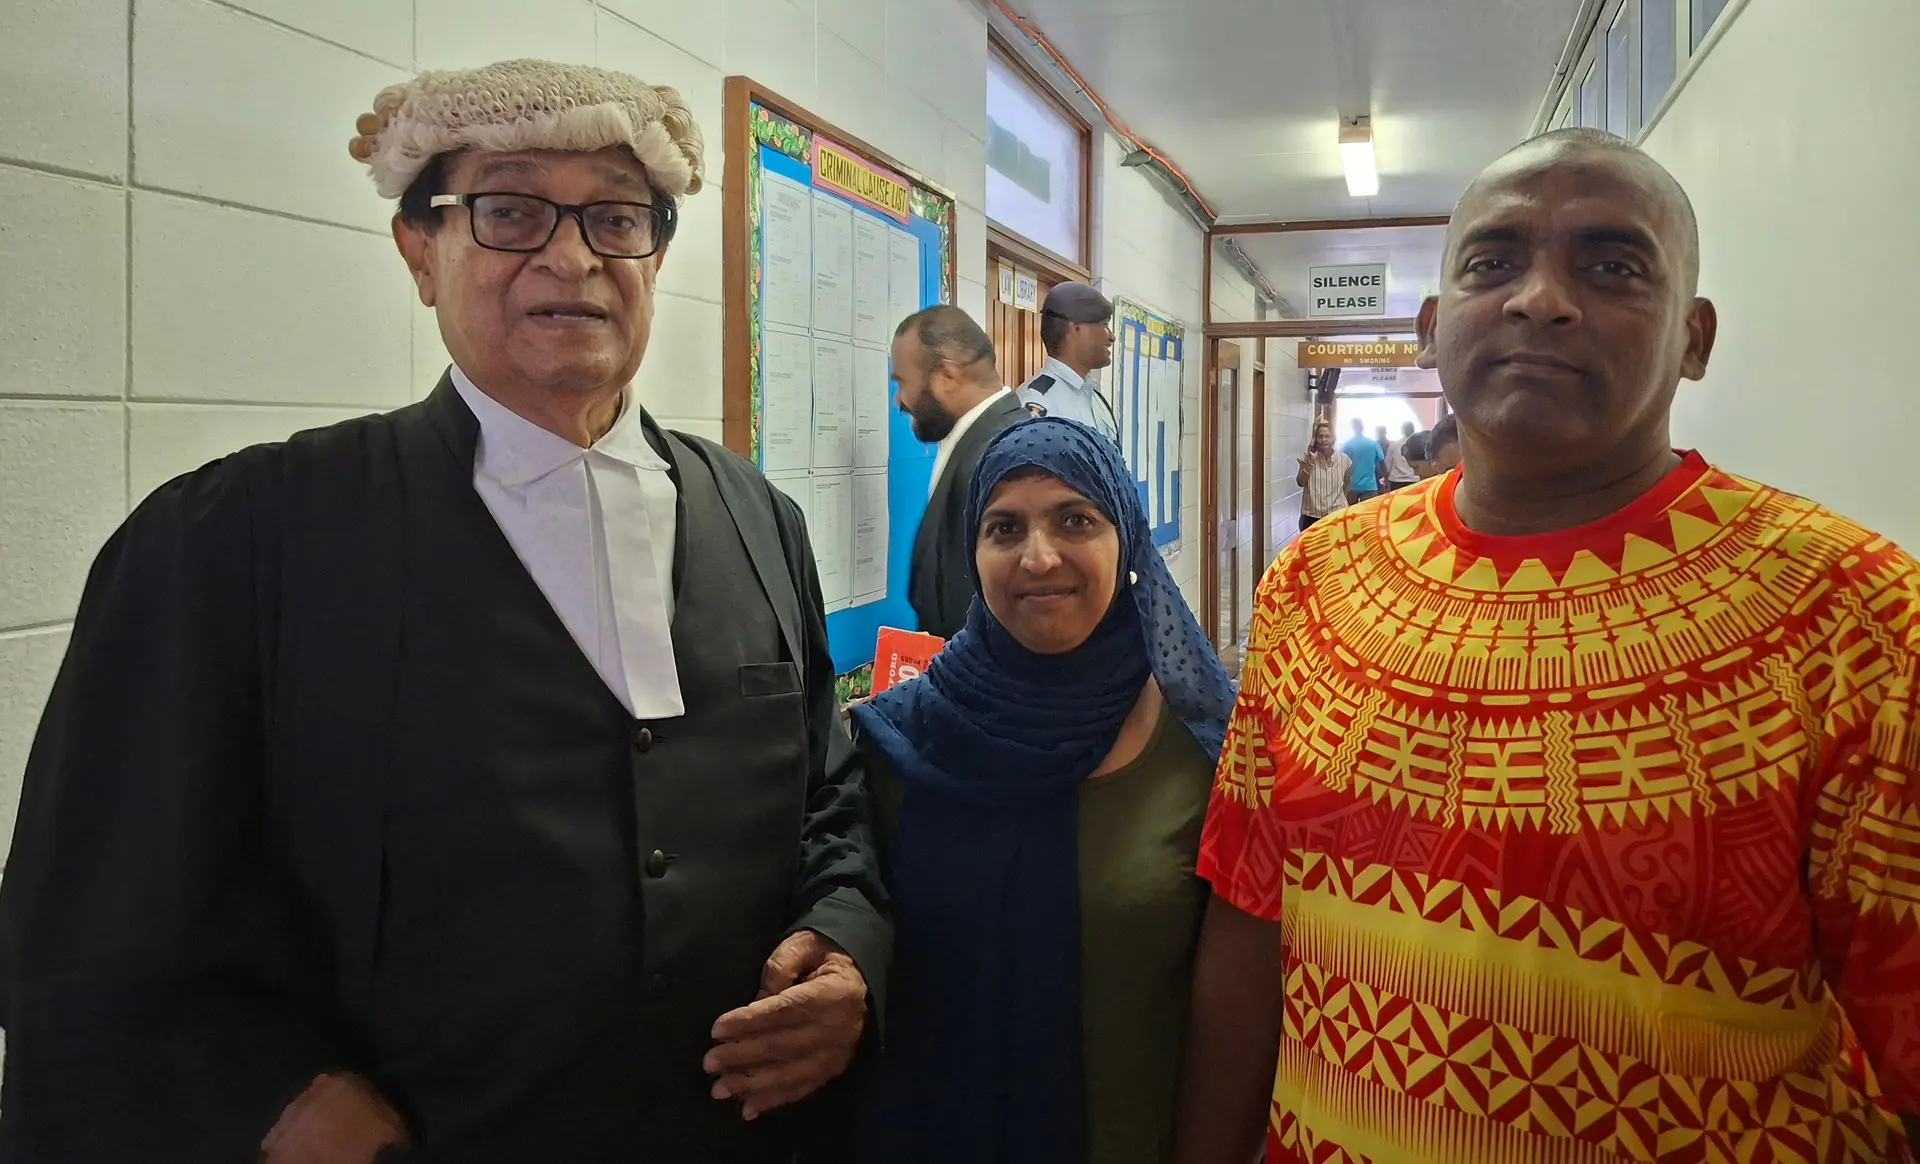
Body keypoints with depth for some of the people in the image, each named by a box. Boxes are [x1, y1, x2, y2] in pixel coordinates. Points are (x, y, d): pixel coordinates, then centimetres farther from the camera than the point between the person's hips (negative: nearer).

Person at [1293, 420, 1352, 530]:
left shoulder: (1343, 459, 1)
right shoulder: (1308, 458, -4)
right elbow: (1300, 482, -16)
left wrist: (1342, 496, 7)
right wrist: (1311, 461, -22)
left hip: (1336, 515, 2)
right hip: (1312, 516, -1)